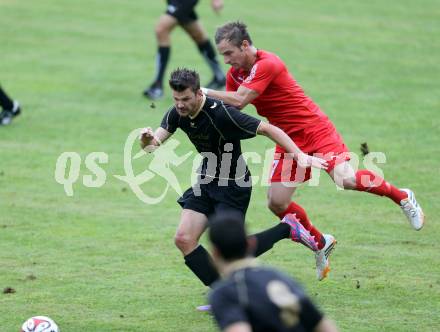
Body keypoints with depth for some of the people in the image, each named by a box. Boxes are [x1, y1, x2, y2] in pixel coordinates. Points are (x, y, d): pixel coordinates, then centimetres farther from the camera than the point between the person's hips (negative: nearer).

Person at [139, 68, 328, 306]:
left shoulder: (221, 114, -28)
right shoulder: (177, 114, -7)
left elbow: (267, 129, -26)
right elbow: (152, 145, -10)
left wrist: (299, 155, -33)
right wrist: (147, 139, -35)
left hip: (233, 186, -7)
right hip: (206, 181, 7)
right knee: (183, 240, -6)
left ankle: (287, 229, 8)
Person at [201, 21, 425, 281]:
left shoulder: (266, 65, -22)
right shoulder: (235, 74, 5)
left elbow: (239, 101, -31)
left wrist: (206, 92, -26)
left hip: (315, 130, -8)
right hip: (289, 141, 8)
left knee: (345, 179, -24)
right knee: (277, 202, -3)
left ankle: (402, 197, 1)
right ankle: (321, 244, 19)